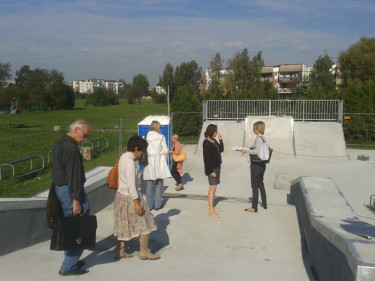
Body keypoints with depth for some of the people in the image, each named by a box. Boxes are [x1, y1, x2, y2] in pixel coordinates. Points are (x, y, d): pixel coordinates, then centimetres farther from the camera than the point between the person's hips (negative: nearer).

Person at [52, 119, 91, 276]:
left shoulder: (59, 144, 13)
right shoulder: (71, 148, -19)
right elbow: (73, 175, -23)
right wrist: (76, 199, -22)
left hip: (59, 187, 10)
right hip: (70, 190, -10)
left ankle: (72, 260, 28)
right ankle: (69, 266, 3)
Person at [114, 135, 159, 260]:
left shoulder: (124, 157, 5)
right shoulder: (130, 162, -23)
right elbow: (131, 185, -24)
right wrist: (137, 203, -20)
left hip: (121, 194, 9)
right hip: (129, 197, -9)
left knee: (123, 224, 17)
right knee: (144, 224, 6)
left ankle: (120, 251, 26)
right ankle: (144, 252, 18)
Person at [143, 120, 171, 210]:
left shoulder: (146, 137, 0)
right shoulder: (161, 137, -6)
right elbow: (165, 150, -4)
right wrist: (164, 159, 12)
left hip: (148, 162, 2)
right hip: (158, 161, -2)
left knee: (149, 184, 8)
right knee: (158, 184, 7)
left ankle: (149, 205, 13)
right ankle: (157, 205, 10)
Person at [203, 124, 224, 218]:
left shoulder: (214, 140, 9)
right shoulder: (206, 142, -15)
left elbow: (221, 150, 16)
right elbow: (206, 158, -18)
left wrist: (220, 140, 2)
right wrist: (211, 171, -20)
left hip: (217, 166, 9)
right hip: (211, 168, -8)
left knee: (214, 187, 14)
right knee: (212, 187, -8)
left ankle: (211, 206, 25)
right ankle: (210, 210, -5)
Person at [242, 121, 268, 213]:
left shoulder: (259, 138, -18)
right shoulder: (263, 138, 9)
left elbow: (257, 151, -26)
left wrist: (246, 150, -17)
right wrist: (250, 148, 15)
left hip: (256, 165, -9)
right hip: (262, 164, 9)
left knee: (255, 186, 0)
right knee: (261, 184, 20)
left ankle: (254, 207, 7)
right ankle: (264, 204, 31)